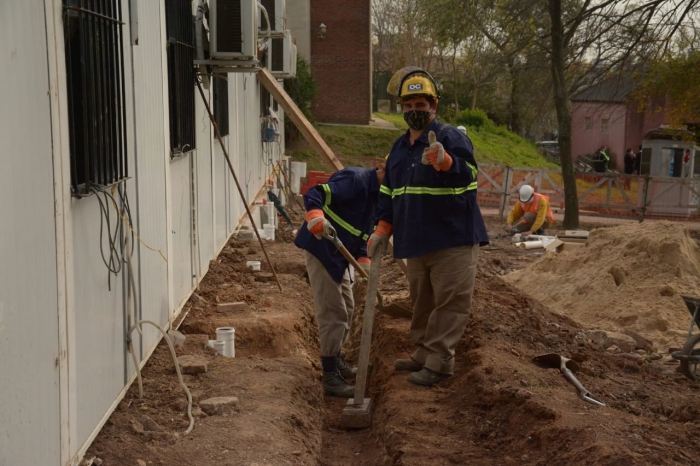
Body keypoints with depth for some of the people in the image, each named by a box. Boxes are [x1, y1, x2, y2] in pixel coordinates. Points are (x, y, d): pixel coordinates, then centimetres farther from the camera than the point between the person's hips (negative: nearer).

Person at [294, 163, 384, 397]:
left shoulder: (375, 195, 12)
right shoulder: (354, 179, -18)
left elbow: (361, 233, 17)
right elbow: (313, 195, -29)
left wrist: (363, 260, 3)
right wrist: (316, 217, -47)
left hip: (339, 253, 10)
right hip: (321, 248, -10)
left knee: (346, 308, 20)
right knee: (333, 312, -8)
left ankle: (336, 360, 37)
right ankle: (330, 377, 0)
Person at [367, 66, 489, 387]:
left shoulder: (451, 138, -8)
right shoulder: (399, 147, 14)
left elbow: (466, 174, -25)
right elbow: (388, 193, 20)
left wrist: (443, 161, -43)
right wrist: (382, 230, 14)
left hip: (453, 239, -7)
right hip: (416, 241, 7)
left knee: (449, 302, -4)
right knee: (422, 301, 16)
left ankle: (439, 362, 2)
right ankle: (423, 354, 27)